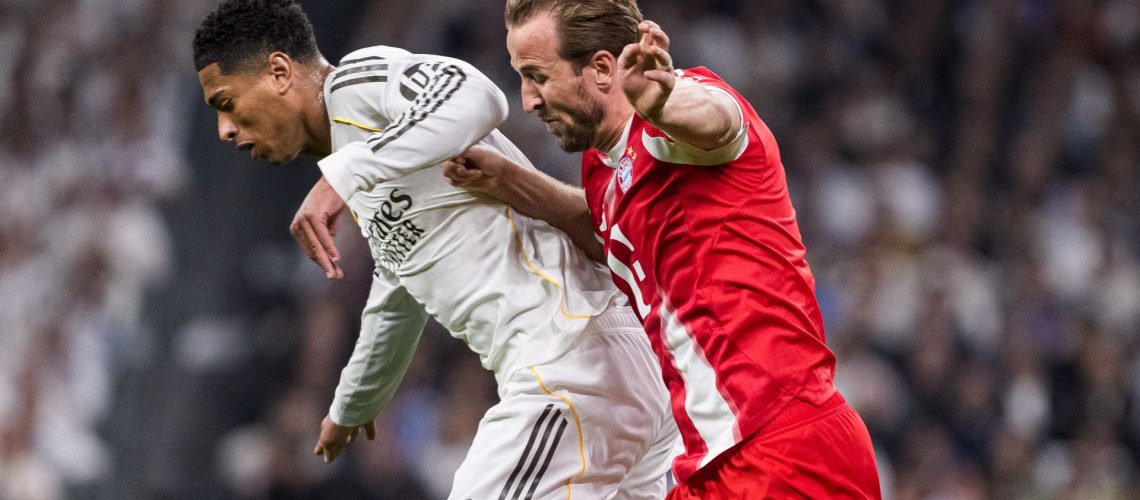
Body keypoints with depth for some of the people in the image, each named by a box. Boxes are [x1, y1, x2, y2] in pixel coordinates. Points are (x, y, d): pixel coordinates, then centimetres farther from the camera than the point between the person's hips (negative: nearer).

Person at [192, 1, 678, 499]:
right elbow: (396, 299, 42)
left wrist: (342, 176, -34)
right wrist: (351, 408, 57)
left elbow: (475, 97, -28)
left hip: (572, 367, -10)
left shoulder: (358, 77, -5)